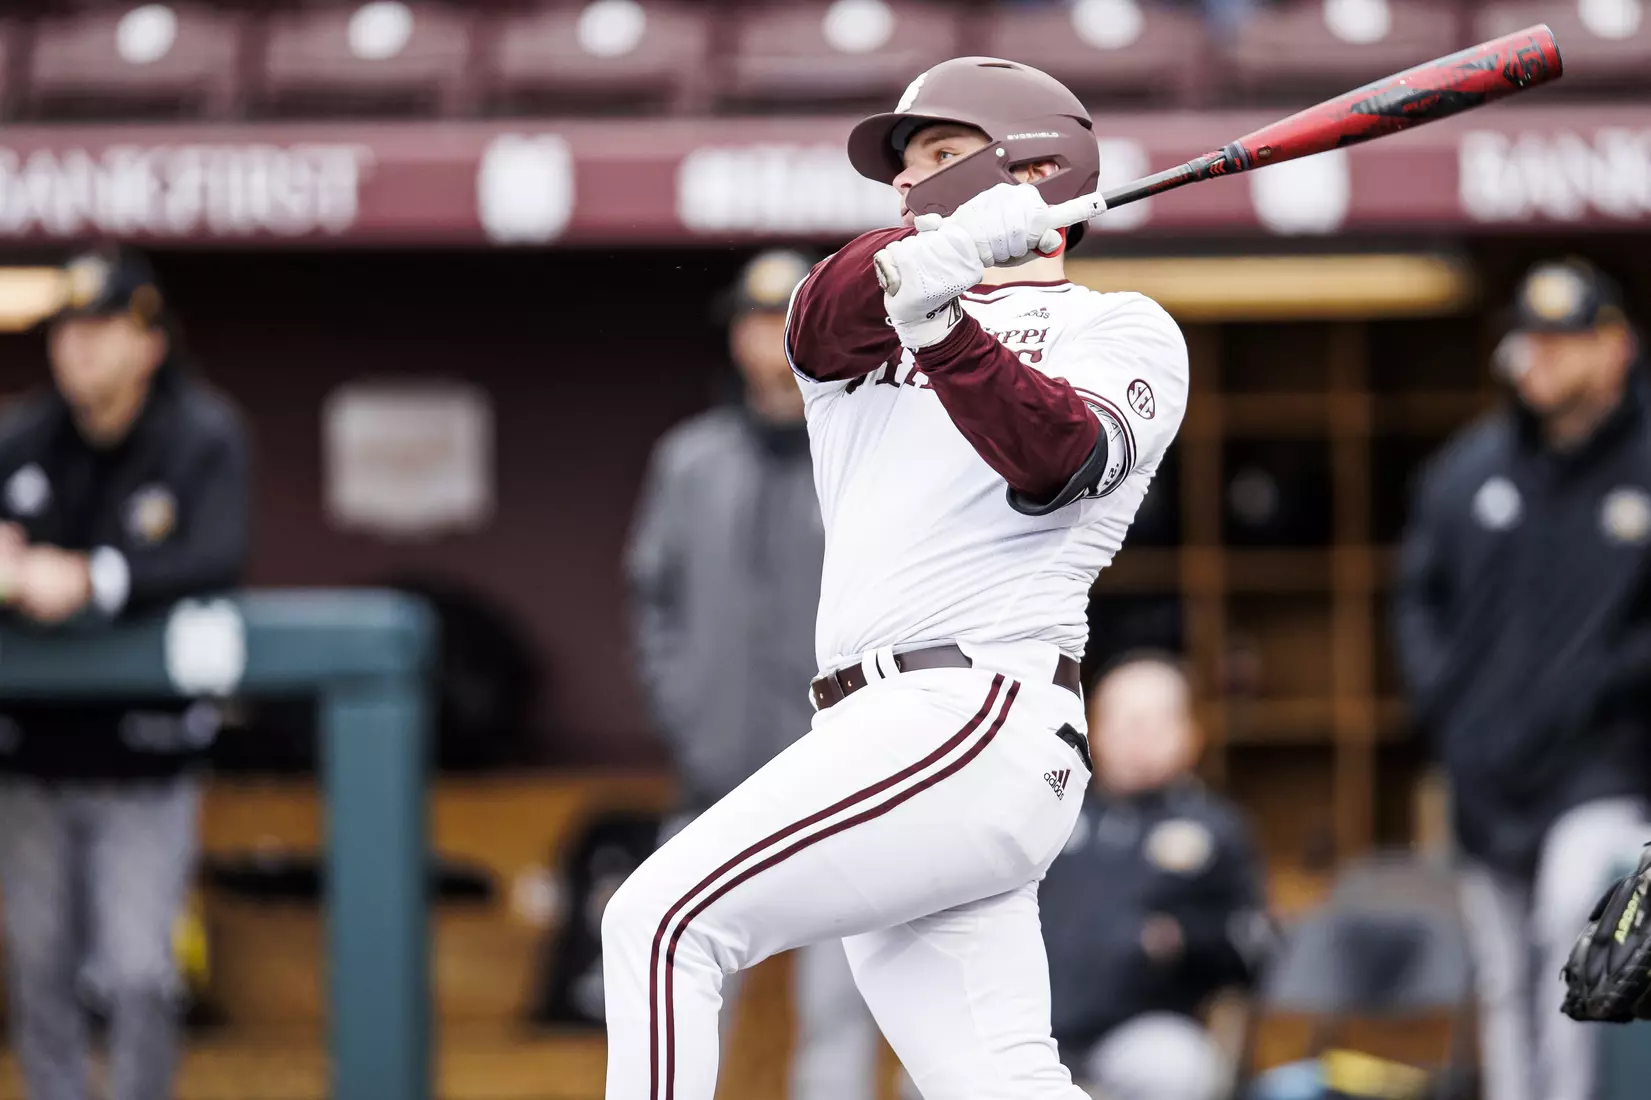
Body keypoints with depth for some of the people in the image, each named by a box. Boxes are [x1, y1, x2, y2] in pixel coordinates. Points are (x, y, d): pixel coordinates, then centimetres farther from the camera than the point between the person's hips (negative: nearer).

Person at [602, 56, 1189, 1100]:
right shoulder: (863, 338, 24)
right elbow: (827, 317, -1)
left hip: (975, 716, -6)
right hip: (881, 735, 6)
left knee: (663, 920, -17)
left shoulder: (1123, 330, 8)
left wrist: (944, 331, -30)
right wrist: (943, 253, -21)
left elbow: (1056, 460, -13)